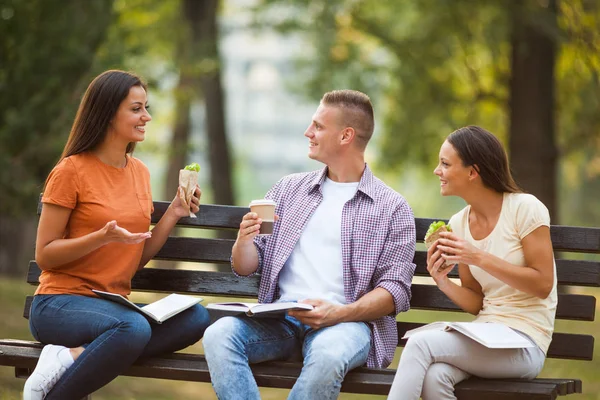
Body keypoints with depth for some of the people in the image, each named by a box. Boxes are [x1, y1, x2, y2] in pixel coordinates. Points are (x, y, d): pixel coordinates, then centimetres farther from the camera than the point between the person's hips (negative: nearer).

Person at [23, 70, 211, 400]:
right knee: (134, 328, -38)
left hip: (115, 305, 7)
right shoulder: (72, 171, -6)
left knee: (196, 318, -22)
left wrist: (172, 215, 3)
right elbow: (44, 256, -6)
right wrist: (102, 237, -20)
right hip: (61, 302, -7)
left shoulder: (140, 172, 14)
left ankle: (73, 356, -25)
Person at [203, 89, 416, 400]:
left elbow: (395, 287, -2)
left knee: (327, 354, -39)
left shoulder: (392, 208, 7)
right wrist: (244, 240, -7)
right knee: (218, 336, -27)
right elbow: (244, 267, 18)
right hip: (281, 317, 3)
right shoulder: (288, 189, 19)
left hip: (346, 320, -3)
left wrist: (339, 313, -19)